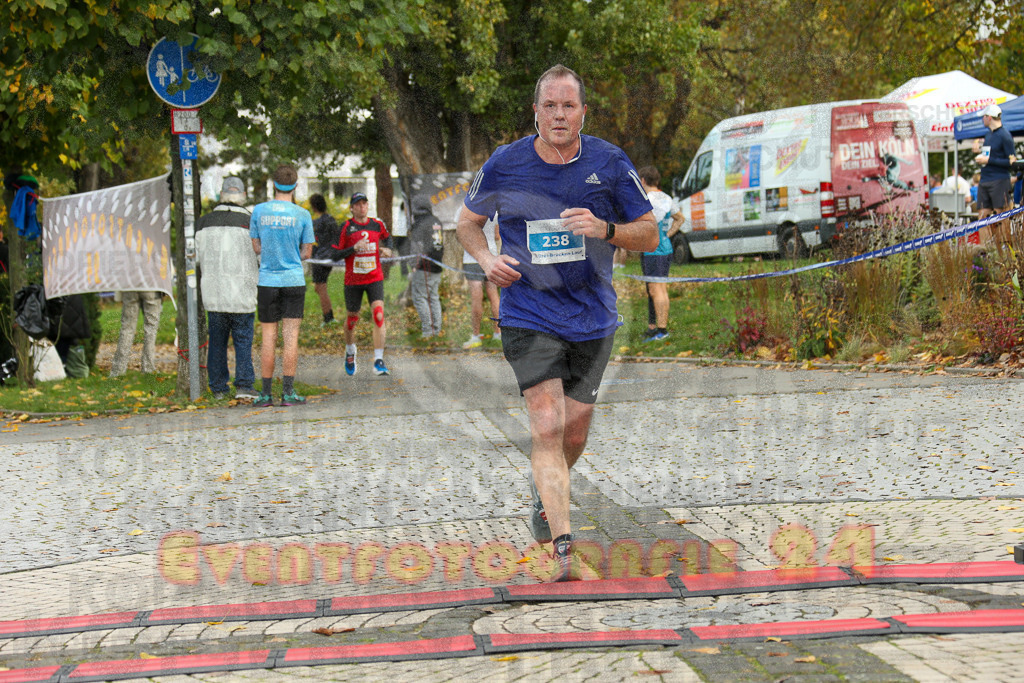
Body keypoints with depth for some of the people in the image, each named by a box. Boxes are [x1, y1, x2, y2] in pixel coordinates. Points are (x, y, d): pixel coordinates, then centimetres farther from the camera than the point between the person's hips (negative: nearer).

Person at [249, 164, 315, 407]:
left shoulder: (259, 211, -1)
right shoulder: (302, 215, -4)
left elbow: (256, 247, 5)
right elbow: (306, 253, 2)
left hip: (267, 281, 1)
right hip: (294, 281, -1)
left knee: (269, 338, 5)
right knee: (291, 337, 0)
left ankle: (266, 394, 6)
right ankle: (288, 392, -3)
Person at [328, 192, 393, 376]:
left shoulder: (377, 225, 4)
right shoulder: (346, 227, -5)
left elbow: (386, 238, 26)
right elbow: (336, 255, -7)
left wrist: (386, 250, 5)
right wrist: (354, 248, -22)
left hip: (375, 278, 1)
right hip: (353, 280, -1)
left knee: (379, 315, -17)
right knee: (352, 318, 11)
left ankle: (378, 361, -18)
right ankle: (350, 352, 41)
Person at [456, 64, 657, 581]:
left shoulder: (610, 164, -4)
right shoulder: (505, 165, -4)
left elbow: (650, 234, 2)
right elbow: (467, 222, 11)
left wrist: (604, 230, -18)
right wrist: (487, 260, -9)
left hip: (592, 318, 2)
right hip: (529, 316, -2)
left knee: (574, 430, 10)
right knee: (547, 425, -15)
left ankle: (544, 490, 43)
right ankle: (563, 545, -17)